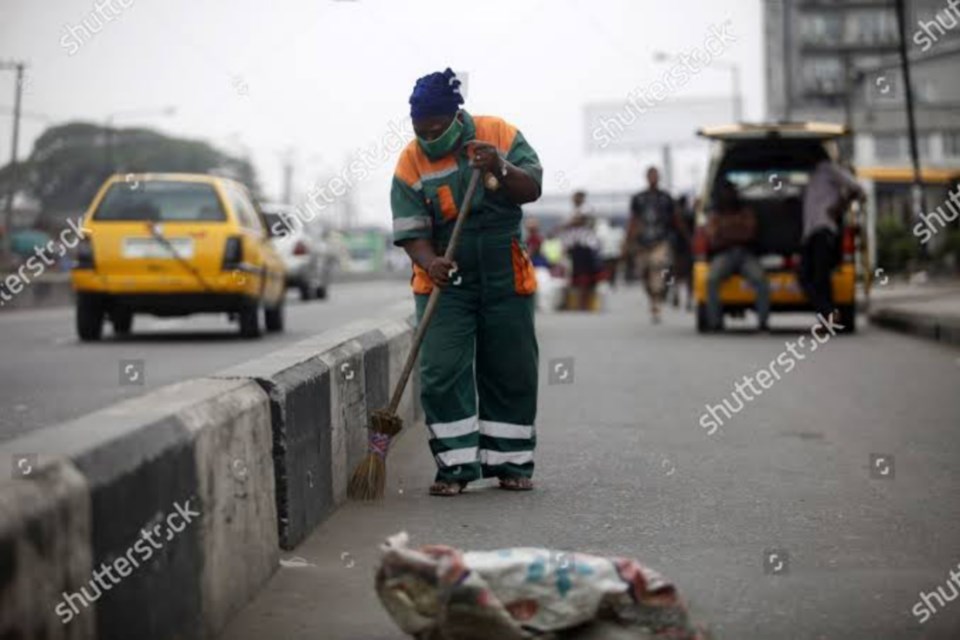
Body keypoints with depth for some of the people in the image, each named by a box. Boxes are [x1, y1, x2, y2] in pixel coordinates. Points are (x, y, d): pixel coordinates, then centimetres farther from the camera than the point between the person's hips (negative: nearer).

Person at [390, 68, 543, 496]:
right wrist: (429, 263, -29)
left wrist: (500, 169, -26)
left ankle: (511, 462, 17)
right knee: (442, 372, -10)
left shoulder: (499, 134, -3)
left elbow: (532, 189, -7)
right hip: (445, 280, -1)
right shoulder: (411, 161, -5)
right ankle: (456, 464, -5)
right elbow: (411, 231, -10)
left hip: (506, 277, 1)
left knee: (511, 372, 6)